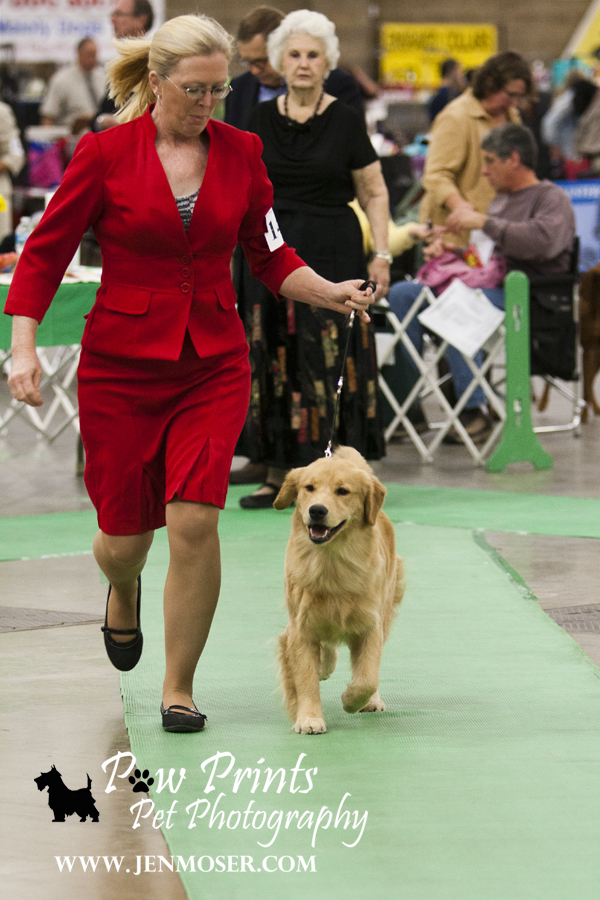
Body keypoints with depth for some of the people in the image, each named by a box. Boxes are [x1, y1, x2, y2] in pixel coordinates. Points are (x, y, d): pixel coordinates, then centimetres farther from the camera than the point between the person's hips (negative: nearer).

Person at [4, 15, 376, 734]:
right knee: (125, 536, 5)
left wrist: (329, 292, -6)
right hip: (121, 362, -1)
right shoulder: (106, 153, -6)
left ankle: (179, 689, -1)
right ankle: (123, 594, 45)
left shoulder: (240, 152, 2)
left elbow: (270, 256, 11)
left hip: (213, 363, 1)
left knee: (194, 519, -16)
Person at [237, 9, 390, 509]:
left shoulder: (345, 120, -1)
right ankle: (279, 474, 8)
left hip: (330, 252, -3)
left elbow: (375, 193, 2)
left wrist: (382, 253, -5)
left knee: (326, 358, -7)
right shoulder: (262, 118, 8)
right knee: (271, 358, 2)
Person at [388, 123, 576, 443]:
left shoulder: (552, 198, -3)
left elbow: (544, 241, -24)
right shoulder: (500, 200, 23)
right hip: (487, 286, 9)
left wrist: (483, 222, -22)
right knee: (401, 293, -2)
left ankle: (473, 411, -32)